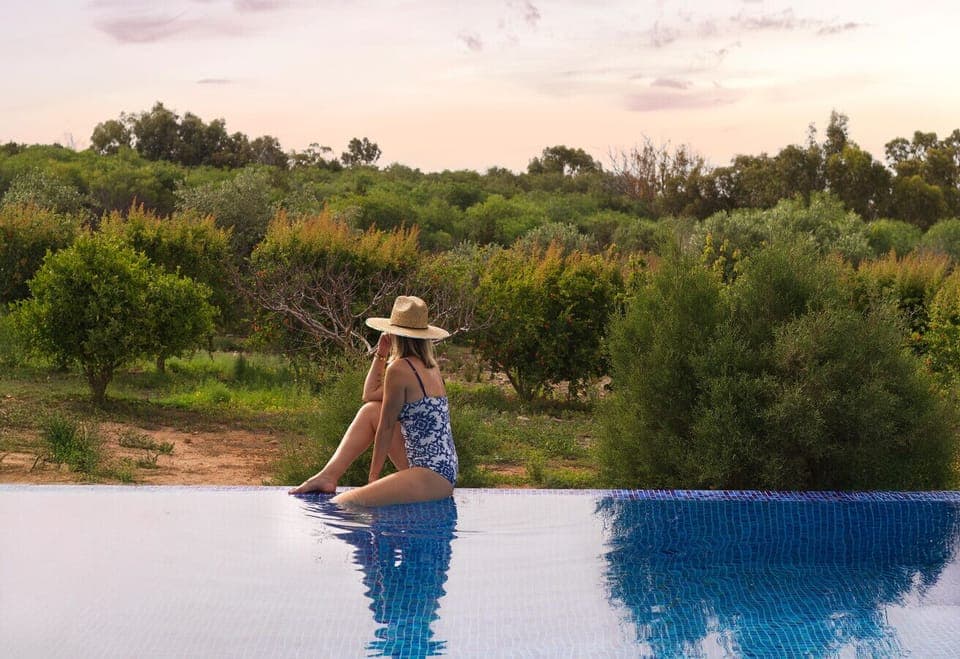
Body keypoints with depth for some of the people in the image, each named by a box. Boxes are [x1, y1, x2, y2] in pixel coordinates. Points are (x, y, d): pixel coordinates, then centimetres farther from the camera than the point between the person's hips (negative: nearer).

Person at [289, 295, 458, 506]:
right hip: (442, 467, 10)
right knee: (371, 410, 15)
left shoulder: (400, 368, -13)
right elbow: (370, 395, 24)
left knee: (342, 504, -23)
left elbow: (386, 428, -5)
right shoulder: (430, 366, 13)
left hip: (433, 476, -10)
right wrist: (380, 355, 19)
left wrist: (374, 476, 4)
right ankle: (328, 475, 12)